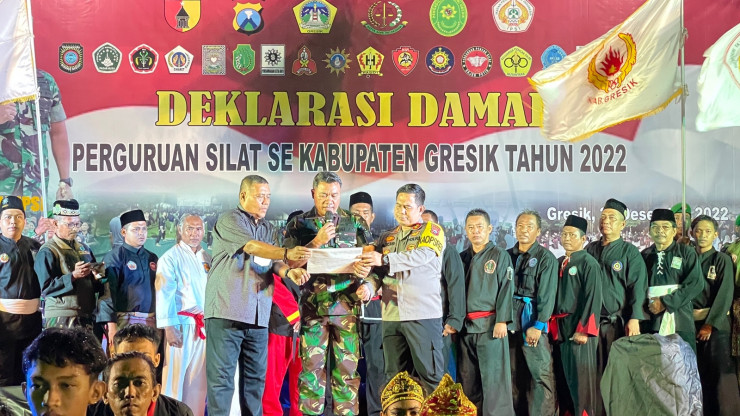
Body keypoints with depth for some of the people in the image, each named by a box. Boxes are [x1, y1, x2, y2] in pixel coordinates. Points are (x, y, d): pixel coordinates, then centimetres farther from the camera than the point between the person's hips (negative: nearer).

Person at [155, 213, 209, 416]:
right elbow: (164, 294, -10)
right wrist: (169, 327, -18)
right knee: (175, 376, -5)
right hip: (181, 324, -6)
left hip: (204, 326, 6)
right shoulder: (170, 257, -4)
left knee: (198, 379, 9)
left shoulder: (207, 258, 14)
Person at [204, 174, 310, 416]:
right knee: (222, 376, -5)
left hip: (258, 315, 7)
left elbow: (274, 262, 8)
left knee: (255, 377, 9)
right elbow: (252, 246, -18)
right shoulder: (230, 220, -2)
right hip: (227, 311, -6)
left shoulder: (269, 229, 19)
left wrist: (289, 272, -16)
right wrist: (287, 253, -33)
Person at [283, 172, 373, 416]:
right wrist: (317, 242, -15)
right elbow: (290, 262, -4)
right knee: (312, 366, 0)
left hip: (347, 305, 1)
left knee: (347, 367, 3)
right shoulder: (299, 224, 5)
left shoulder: (355, 223, 7)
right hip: (313, 305, -1)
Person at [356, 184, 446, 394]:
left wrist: (385, 259, -26)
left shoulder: (432, 231, 2)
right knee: (394, 378, 9)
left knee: (430, 375, -4)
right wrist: (368, 285, -9)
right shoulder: (386, 238, 18)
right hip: (392, 315, 5)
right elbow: (377, 271, 14)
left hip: (423, 315, -5)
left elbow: (422, 255, -17)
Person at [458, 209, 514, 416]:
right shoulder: (462, 258, 15)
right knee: (467, 378, 9)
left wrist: (501, 321, -14)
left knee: (493, 378, -4)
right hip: (465, 326, 5)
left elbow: (506, 290, -6)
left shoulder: (500, 256, 1)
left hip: (490, 325, -5)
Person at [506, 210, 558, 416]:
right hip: (510, 322, 5)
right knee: (514, 374, 10)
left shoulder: (546, 258, -2)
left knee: (541, 375, -6)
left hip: (532, 323, -5)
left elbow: (547, 296, -8)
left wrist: (538, 325, -15)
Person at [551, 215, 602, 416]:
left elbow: (593, 299, -14)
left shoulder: (589, 263, -7)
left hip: (579, 328, -7)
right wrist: (553, 326, 11)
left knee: (582, 377, -2)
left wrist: (583, 330, -18)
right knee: (564, 376, 11)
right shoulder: (559, 263, 14)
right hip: (560, 329, 7)